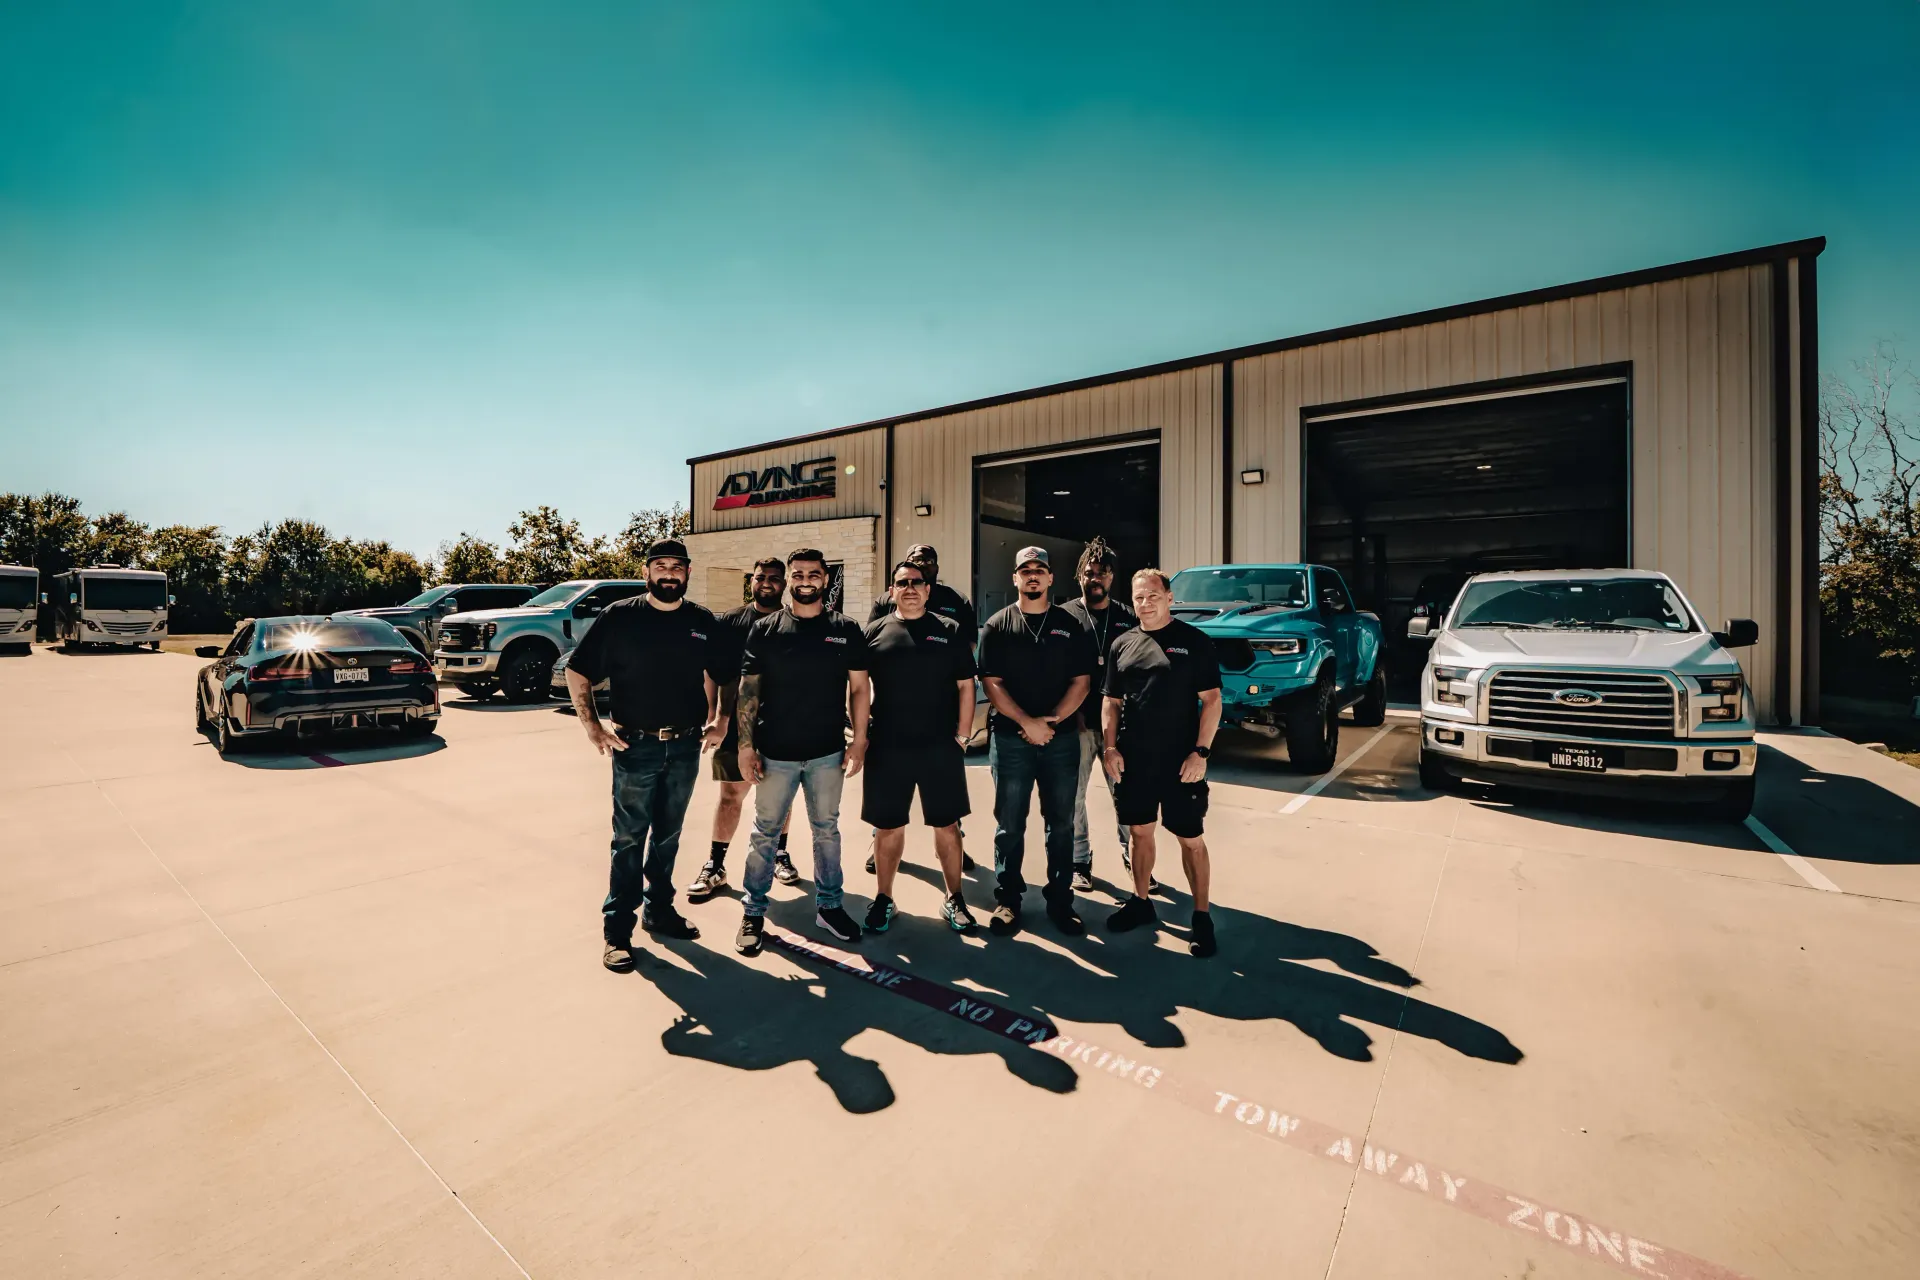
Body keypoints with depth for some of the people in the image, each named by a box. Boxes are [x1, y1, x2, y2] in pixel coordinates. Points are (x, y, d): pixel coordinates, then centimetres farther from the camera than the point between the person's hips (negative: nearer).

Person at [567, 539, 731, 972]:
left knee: (668, 835, 16)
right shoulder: (620, 616, -5)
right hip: (635, 746, -3)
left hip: (686, 747, 3)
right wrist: (592, 726, -6)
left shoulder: (704, 623, 3)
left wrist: (718, 721, 4)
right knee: (629, 838, 4)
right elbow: (576, 672, -1)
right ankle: (617, 928, 16)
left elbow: (718, 676, 15)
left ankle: (659, 910, 31)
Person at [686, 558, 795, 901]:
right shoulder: (730, 622, 1)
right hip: (737, 724, 0)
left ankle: (779, 853, 31)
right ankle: (715, 866, 15)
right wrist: (717, 716, -9)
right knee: (731, 795, 6)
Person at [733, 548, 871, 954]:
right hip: (775, 753, -1)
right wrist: (745, 746, -6)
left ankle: (829, 906, 29)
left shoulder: (846, 629, 1)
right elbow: (748, 690, 0)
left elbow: (859, 687, 3)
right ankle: (754, 912, 25)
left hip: (828, 753, 1)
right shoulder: (765, 629, -1)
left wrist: (859, 740, -3)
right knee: (764, 832, 10)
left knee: (827, 830, 14)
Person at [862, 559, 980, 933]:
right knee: (888, 827, 10)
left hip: (940, 748, 0)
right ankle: (884, 899, 27)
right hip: (887, 748, 0)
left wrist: (962, 735, -1)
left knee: (947, 825, 9)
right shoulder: (874, 632, 4)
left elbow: (965, 686, 5)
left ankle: (954, 899, 25)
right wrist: (862, 734, 0)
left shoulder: (950, 631, 4)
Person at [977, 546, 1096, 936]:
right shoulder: (997, 626, 2)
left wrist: (1051, 720, -11)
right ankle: (1007, 900, 19)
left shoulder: (1070, 626, 6)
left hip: (1061, 739, 2)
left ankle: (1060, 900, 22)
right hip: (1010, 739, -1)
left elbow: (1081, 681, 2)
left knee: (1061, 824, 9)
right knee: (1009, 825, 6)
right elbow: (992, 683, -4)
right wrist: (1027, 723, -15)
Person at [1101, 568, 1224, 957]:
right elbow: (1110, 702, 10)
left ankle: (1202, 916, 19)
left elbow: (1212, 700, -5)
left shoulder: (1194, 641, -3)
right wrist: (1110, 748, -1)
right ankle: (1141, 902, 31)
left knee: (1191, 839, 5)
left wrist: (1201, 751, -12)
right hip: (1133, 761, 4)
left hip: (1181, 762, -3)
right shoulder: (1122, 645, 7)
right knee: (1140, 832, 15)